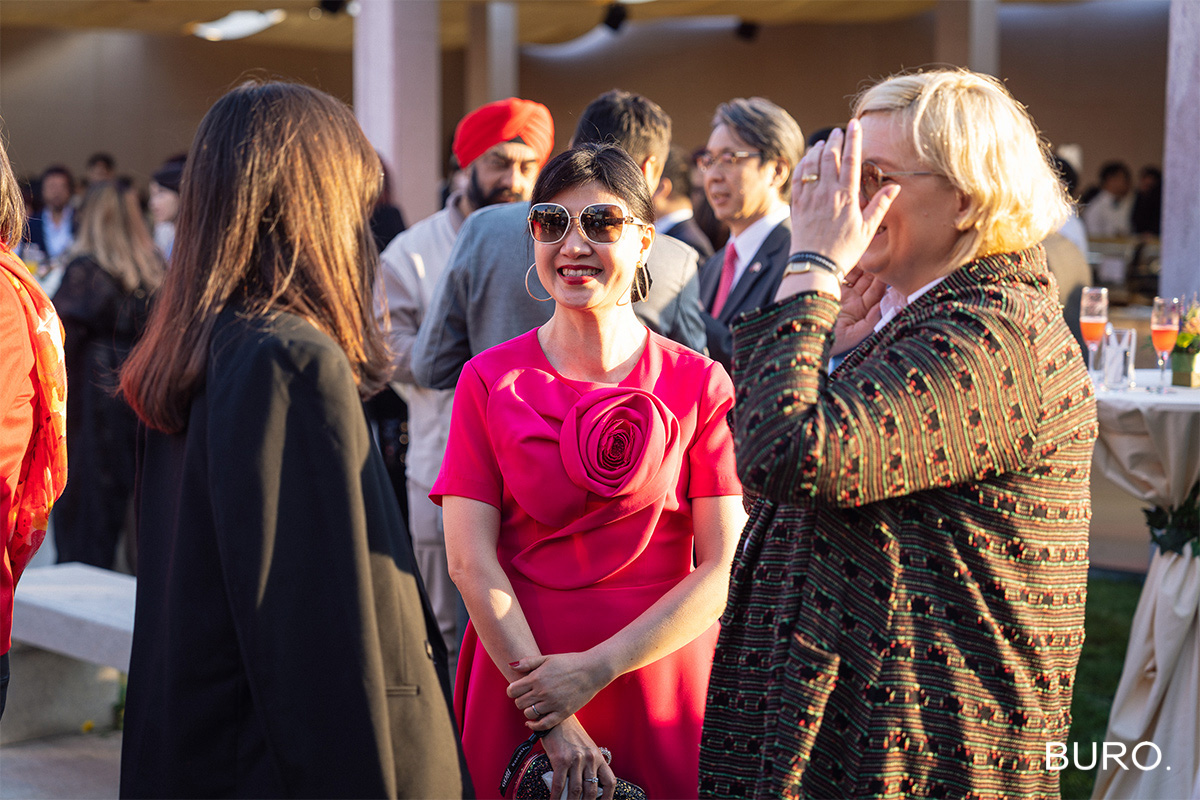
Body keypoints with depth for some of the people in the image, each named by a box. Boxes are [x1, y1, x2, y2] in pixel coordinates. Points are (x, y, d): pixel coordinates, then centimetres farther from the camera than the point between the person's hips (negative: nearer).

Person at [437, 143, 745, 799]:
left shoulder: (701, 386, -2)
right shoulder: (490, 379, 0)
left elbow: (724, 567, -8)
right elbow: (470, 558, -7)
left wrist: (597, 669, -16)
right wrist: (550, 720, -14)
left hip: (661, 668, 0)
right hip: (517, 666, 1)